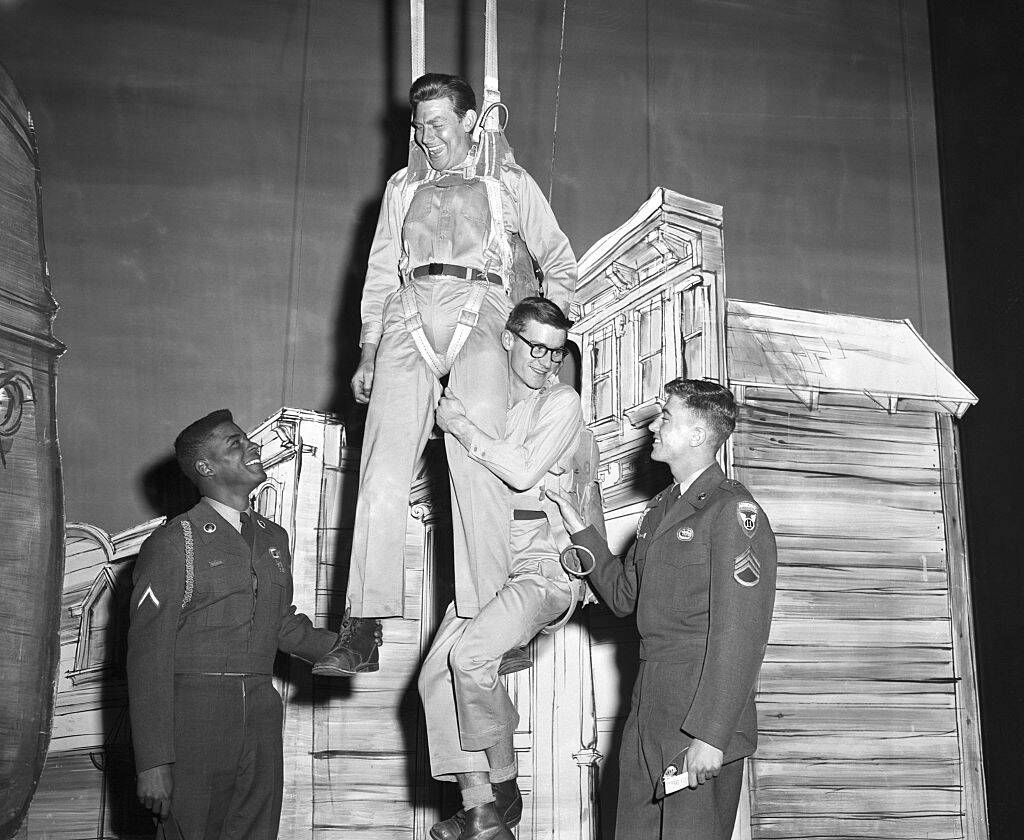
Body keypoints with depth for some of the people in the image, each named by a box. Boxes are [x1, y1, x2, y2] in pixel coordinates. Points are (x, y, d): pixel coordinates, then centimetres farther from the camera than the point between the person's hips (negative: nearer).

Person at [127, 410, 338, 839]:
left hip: (262, 718, 6)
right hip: (194, 719, -6)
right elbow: (148, 658, -10)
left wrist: (339, 646, 6)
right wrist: (153, 762, -15)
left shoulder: (273, 538, 15)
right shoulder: (172, 544, -6)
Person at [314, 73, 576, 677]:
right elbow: (380, 271, 24)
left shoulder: (509, 182, 20)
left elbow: (559, 261, 25)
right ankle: (364, 631, -18)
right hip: (409, 316, 2)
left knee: (477, 466, -18)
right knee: (383, 466, -14)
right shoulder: (404, 185, 27)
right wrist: (368, 352, 14)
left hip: (477, 314, -2)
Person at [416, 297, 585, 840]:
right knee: (437, 675, -6)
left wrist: (461, 427, -11)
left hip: (543, 563, -7)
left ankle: (504, 787, -5)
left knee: (469, 654, -25)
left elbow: (523, 473, -16)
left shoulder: (562, 402, -4)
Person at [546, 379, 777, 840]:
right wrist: (577, 527, 11)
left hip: (703, 715, -8)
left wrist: (710, 735, -22)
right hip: (647, 714, 8)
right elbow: (623, 596, 19)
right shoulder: (659, 509, 16)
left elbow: (740, 635, -18)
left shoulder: (733, 512, -12)